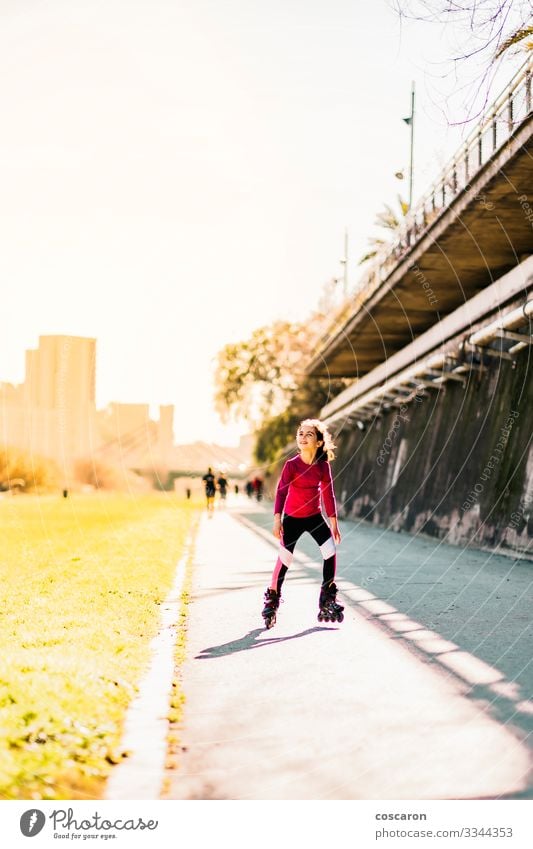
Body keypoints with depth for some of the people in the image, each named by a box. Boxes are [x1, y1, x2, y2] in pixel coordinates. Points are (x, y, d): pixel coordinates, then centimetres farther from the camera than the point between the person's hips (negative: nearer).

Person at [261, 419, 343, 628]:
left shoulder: (323, 466, -6)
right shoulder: (291, 465, -15)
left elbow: (328, 494, 2)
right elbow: (281, 492, -18)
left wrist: (333, 523, 5)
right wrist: (277, 519, -27)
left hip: (315, 516, 3)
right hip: (292, 518, -3)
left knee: (330, 550, -12)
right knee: (284, 559, -3)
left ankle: (327, 600, 1)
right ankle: (272, 599, 17)